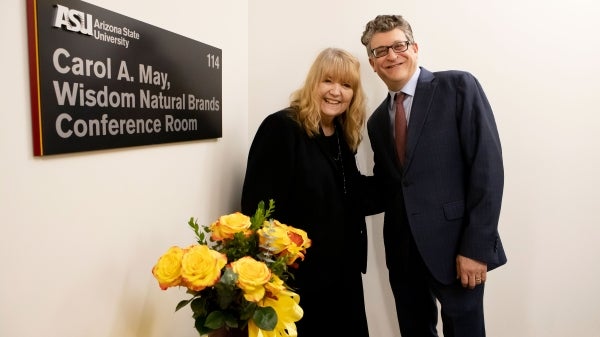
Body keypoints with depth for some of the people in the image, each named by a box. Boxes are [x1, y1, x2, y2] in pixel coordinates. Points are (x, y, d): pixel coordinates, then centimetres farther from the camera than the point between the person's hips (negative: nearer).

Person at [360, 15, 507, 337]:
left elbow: (487, 166, -13)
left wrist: (477, 247, -16)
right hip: (402, 251, 5)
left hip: (455, 247, -5)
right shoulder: (377, 120, 11)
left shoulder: (458, 87, -7)